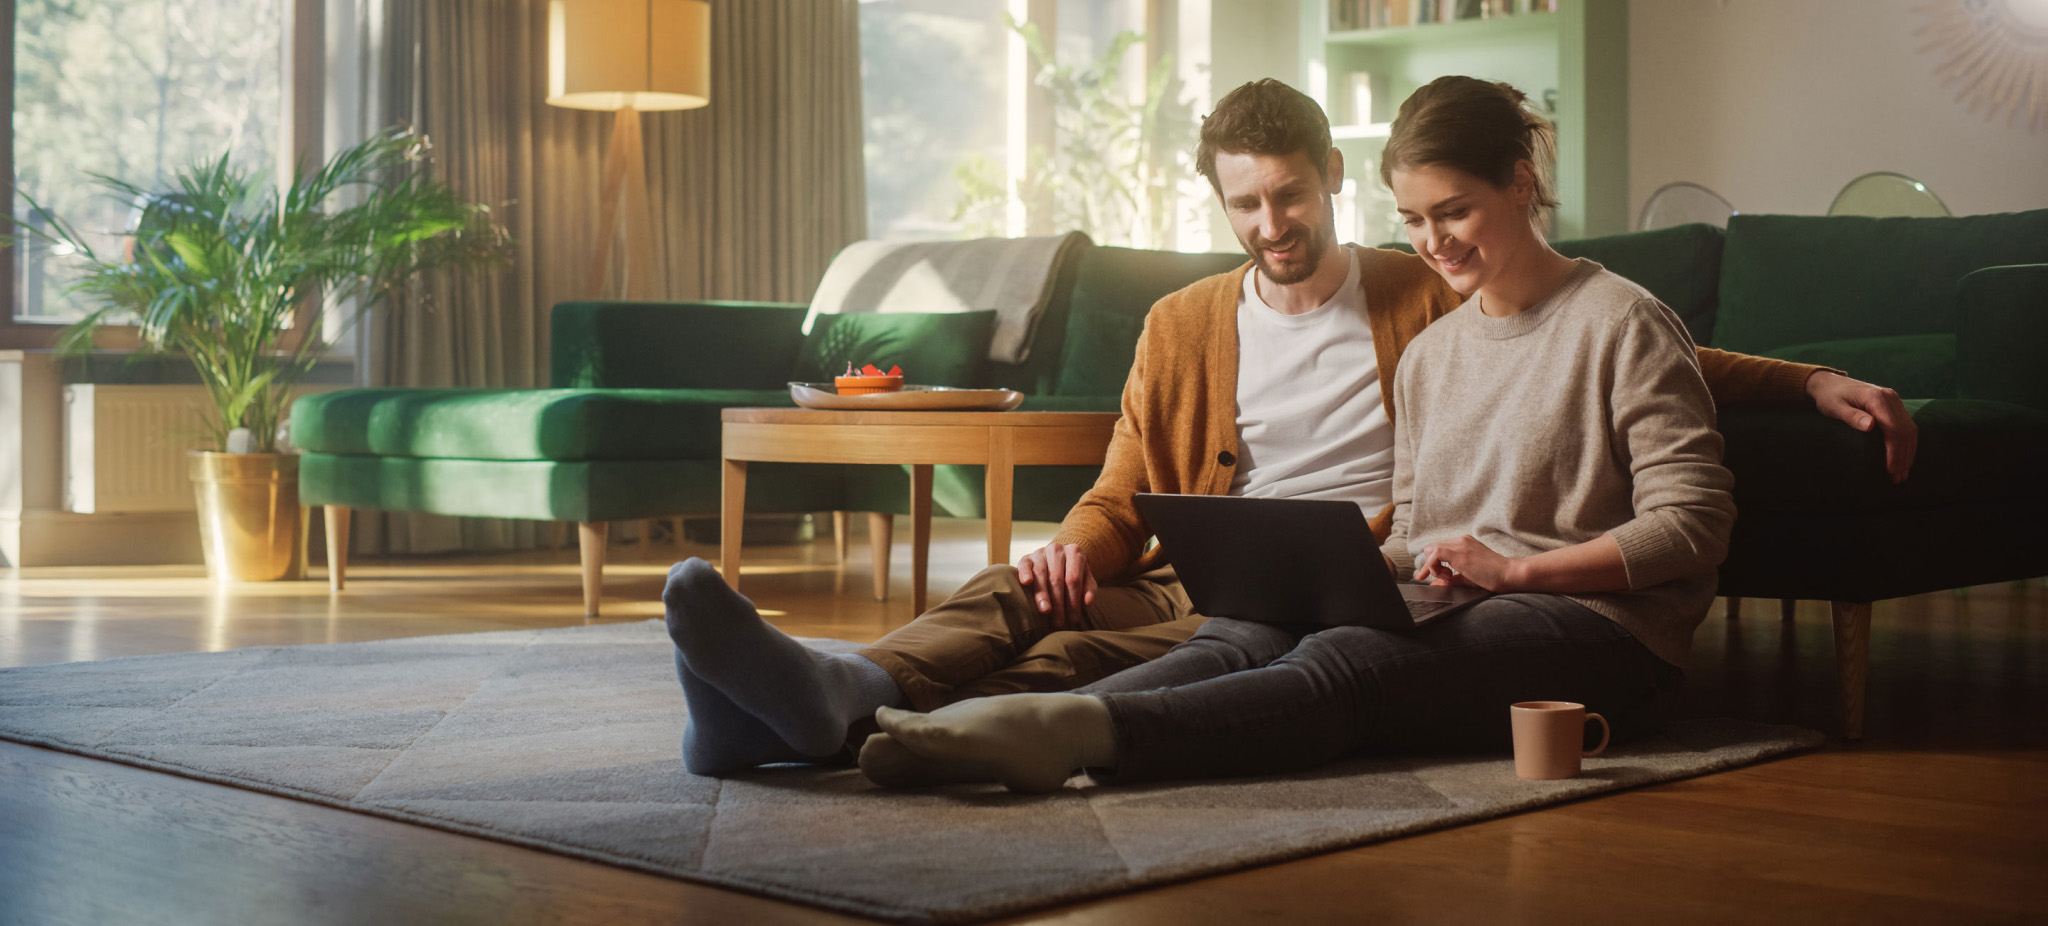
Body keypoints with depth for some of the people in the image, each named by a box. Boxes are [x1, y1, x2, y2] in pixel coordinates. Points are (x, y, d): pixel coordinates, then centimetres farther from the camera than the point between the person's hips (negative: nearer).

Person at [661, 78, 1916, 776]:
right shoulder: (1184, 327, 21)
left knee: (1090, 652, -34)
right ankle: (832, 696, -55)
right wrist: (1075, 548, -8)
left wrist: (1812, 381, 6)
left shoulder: (1432, 303, 13)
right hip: (1201, 583, 4)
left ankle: (854, 717, -59)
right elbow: (1121, 496, 17)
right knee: (1019, 592, -28)